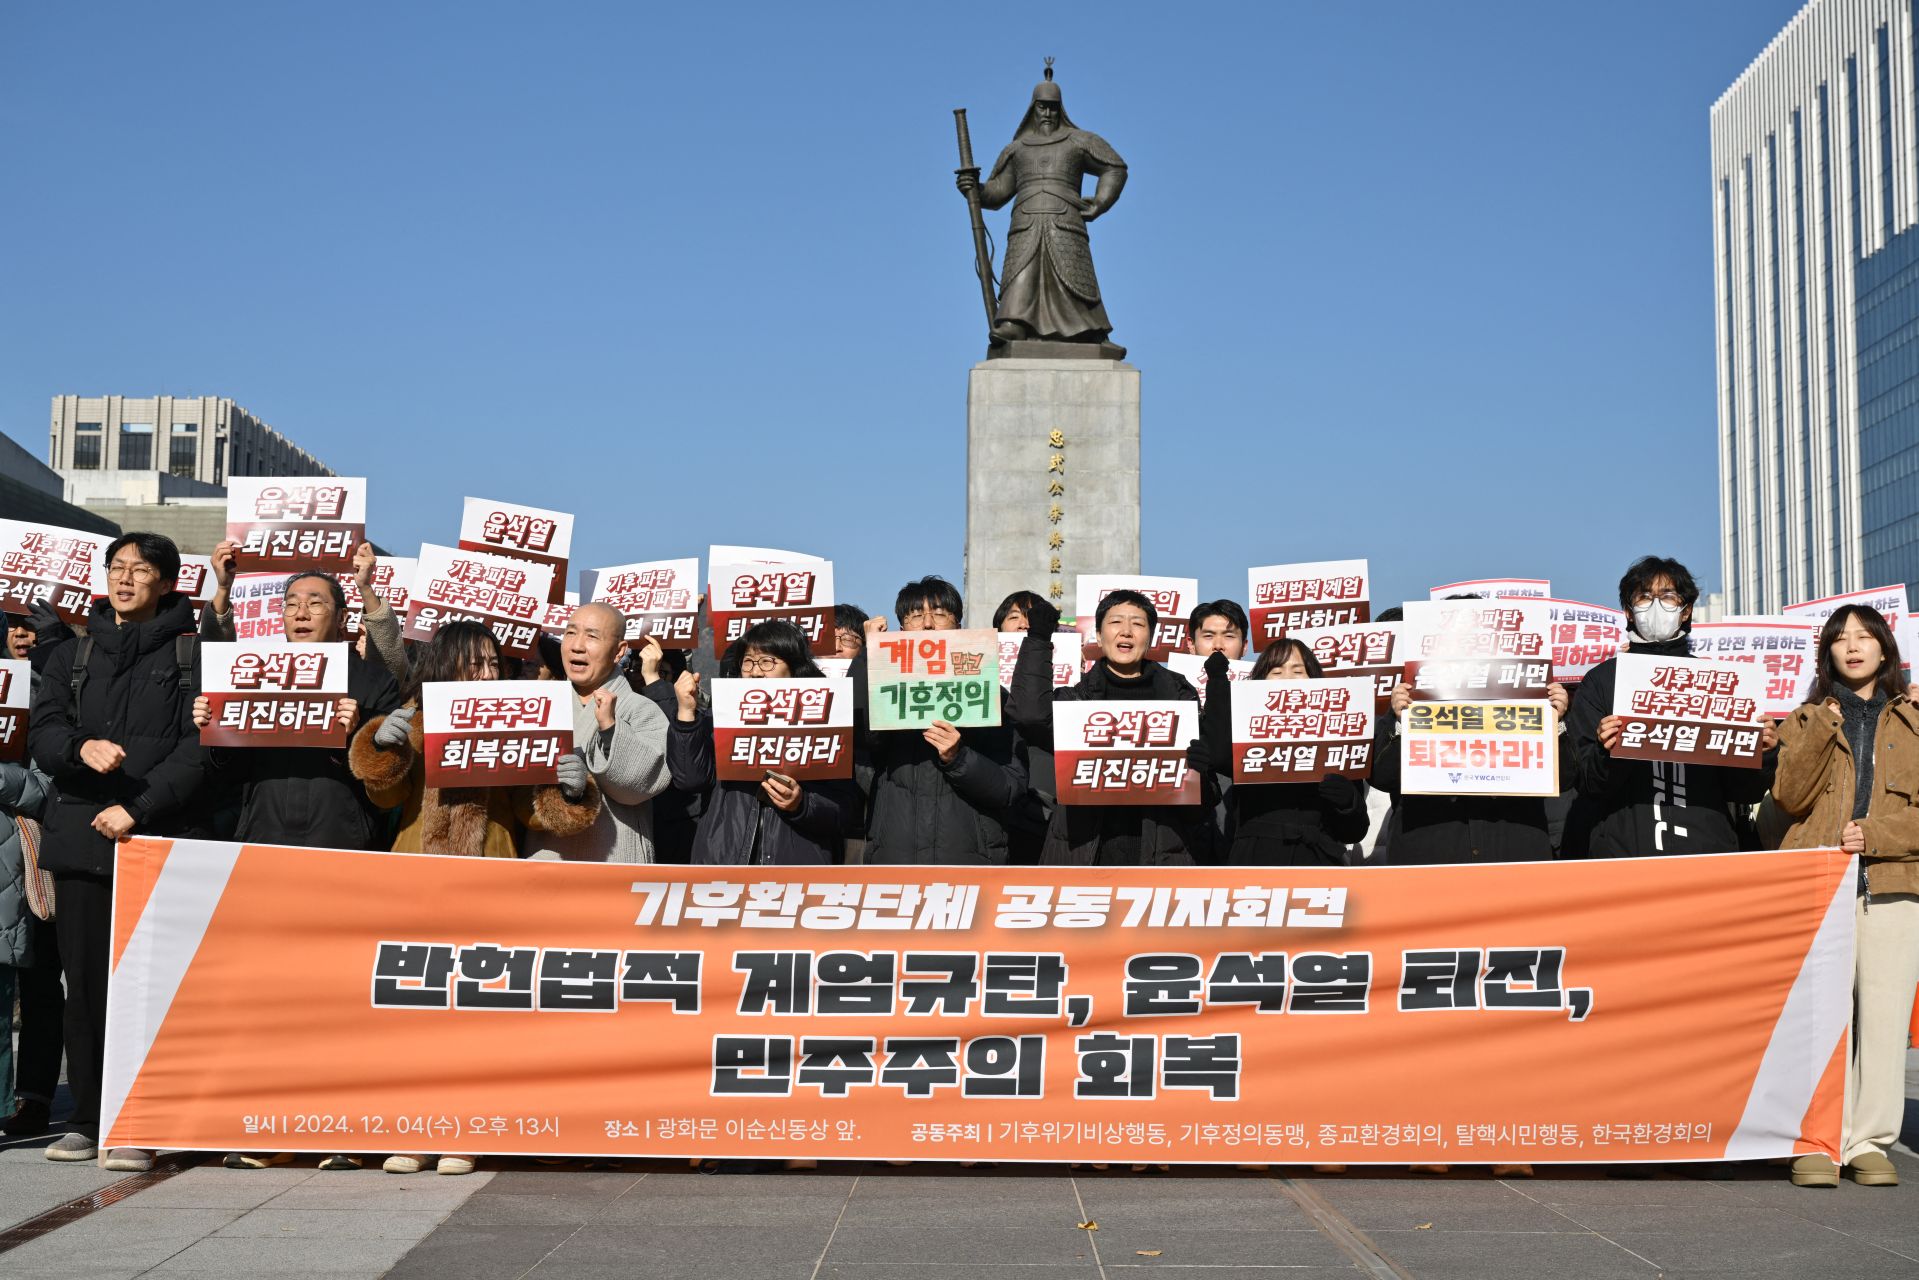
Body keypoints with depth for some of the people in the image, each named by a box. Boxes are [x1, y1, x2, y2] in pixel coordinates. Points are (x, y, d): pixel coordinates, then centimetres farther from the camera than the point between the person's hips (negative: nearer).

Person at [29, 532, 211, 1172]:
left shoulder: (193, 656, 6)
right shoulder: (72, 657, 20)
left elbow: (200, 748, -4)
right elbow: (42, 732, 9)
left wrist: (140, 809, -14)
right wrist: (82, 747, -14)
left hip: (161, 838, -4)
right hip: (80, 834, 4)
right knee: (84, 980, 5)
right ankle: (88, 1118, 13)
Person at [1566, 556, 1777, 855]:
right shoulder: (1603, 679, 10)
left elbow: (1745, 790, 12)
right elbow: (1588, 784, 1)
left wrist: (1761, 752, -7)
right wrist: (1605, 752, -19)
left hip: (1709, 850, 1)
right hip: (1623, 850, -1)